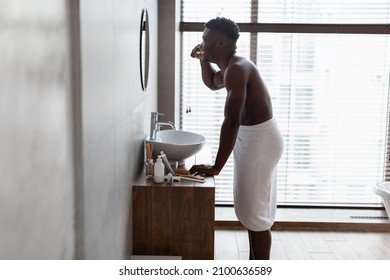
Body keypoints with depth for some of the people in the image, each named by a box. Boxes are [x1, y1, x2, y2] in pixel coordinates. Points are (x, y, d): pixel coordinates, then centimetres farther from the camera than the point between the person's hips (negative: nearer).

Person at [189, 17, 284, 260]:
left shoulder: (237, 68, -23)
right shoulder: (231, 67, 9)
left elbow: (231, 121, -29)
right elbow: (213, 83, 33)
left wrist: (216, 167, -27)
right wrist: (204, 60, 13)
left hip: (260, 139, -11)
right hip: (254, 137, 11)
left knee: (255, 212, -3)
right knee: (251, 207, 17)